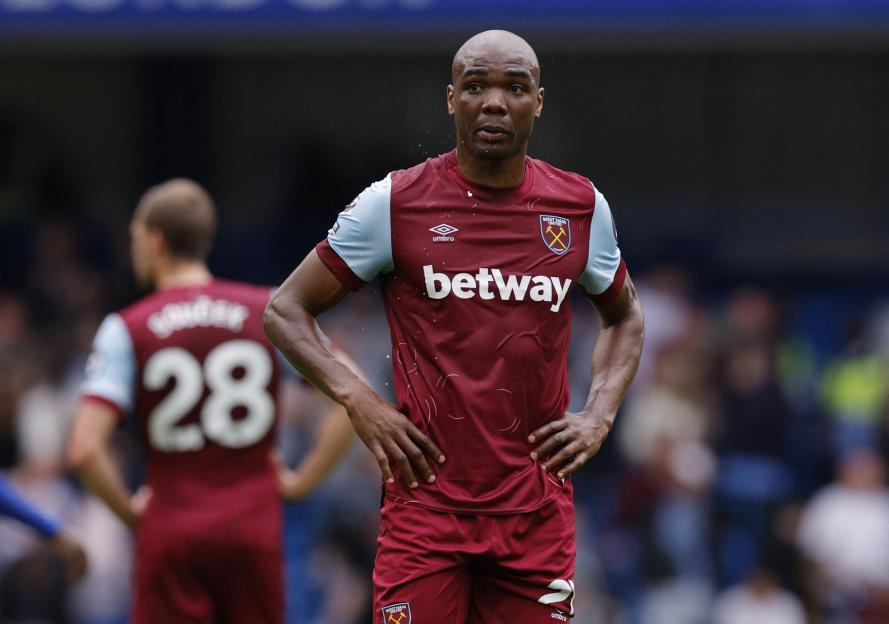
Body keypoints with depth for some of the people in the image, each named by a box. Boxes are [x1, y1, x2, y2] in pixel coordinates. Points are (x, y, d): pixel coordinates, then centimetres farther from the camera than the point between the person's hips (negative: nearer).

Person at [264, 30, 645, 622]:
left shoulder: (580, 207, 7)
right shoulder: (396, 203, -2)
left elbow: (625, 316, 25)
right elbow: (286, 310, 5)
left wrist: (599, 416, 8)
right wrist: (358, 399, -10)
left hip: (538, 506, 3)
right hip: (427, 500, -3)